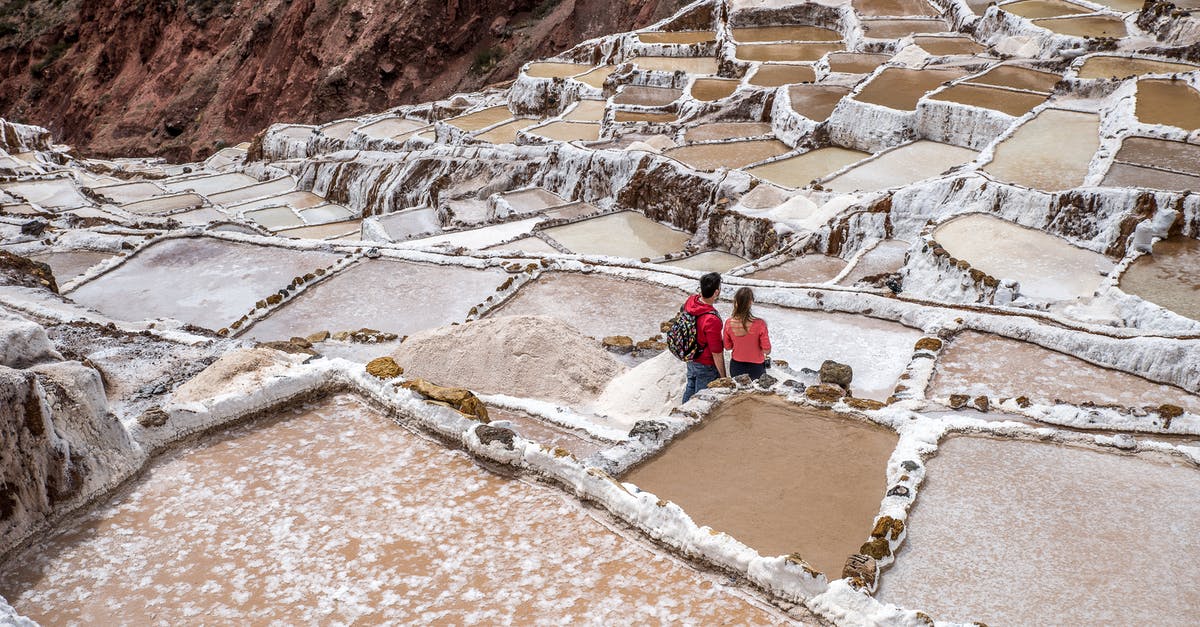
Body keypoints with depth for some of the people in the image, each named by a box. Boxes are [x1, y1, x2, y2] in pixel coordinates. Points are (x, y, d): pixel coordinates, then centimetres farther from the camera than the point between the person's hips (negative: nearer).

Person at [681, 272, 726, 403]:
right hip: (706, 367, -8)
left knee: (690, 389, 29)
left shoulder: (690, 301, -14)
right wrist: (723, 376, -14)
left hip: (691, 360, 8)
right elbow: (716, 353, -27)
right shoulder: (712, 320, -37)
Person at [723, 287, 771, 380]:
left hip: (736, 366, 3)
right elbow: (767, 351, -16)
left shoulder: (729, 323, -13)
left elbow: (727, 346, 0)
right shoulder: (759, 324, -24)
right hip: (755, 368, -3)